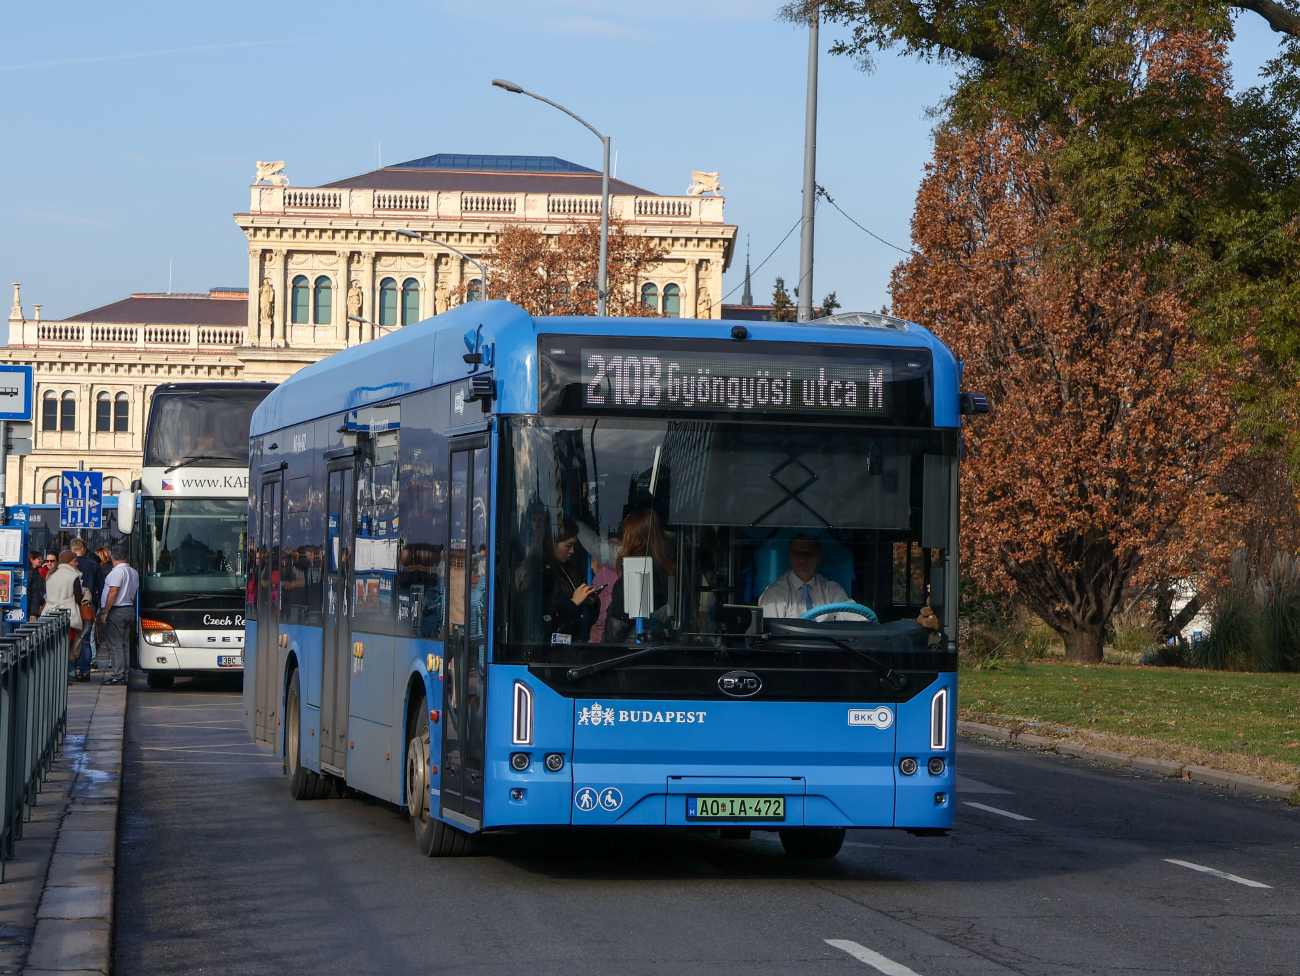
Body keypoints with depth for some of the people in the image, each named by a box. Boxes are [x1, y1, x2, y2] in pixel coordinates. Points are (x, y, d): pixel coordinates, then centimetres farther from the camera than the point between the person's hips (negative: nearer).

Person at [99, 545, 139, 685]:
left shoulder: (117, 572, -13)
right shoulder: (134, 572, 13)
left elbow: (113, 592, -19)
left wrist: (105, 612, -17)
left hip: (116, 611, -9)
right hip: (129, 610, 9)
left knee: (115, 645, -7)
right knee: (124, 645, 12)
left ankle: (118, 676, -9)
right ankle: (123, 674, 13)